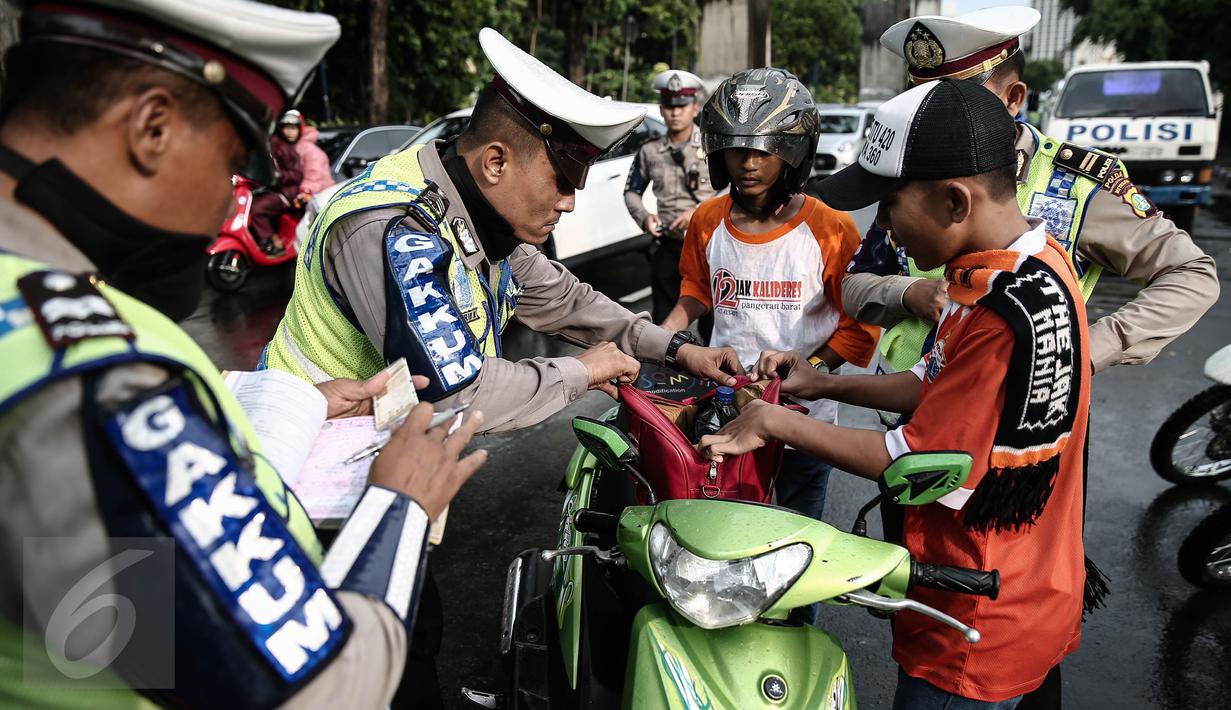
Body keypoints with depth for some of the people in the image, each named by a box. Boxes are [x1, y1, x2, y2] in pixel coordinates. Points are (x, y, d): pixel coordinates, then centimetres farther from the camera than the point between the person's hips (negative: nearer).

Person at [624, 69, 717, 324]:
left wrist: (699, 212, -17)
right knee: (663, 320, 10)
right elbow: (632, 191, 17)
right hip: (667, 246, 3)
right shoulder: (649, 151, 7)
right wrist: (644, 217, -3)